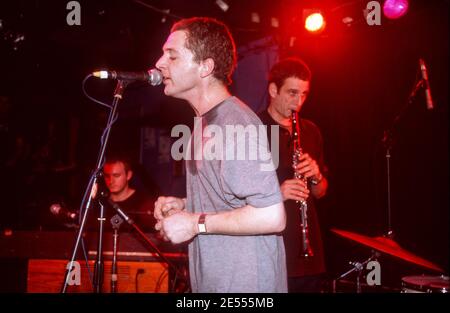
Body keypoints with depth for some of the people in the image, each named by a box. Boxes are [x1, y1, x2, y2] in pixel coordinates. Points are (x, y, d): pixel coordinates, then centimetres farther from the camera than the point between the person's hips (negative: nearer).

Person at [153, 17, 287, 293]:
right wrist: (185, 205, 3)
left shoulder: (235, 123, -22)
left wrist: (196, 223, -21)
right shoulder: (206, 120, 8)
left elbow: (272, 216, -28)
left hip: (244, 284, -9)